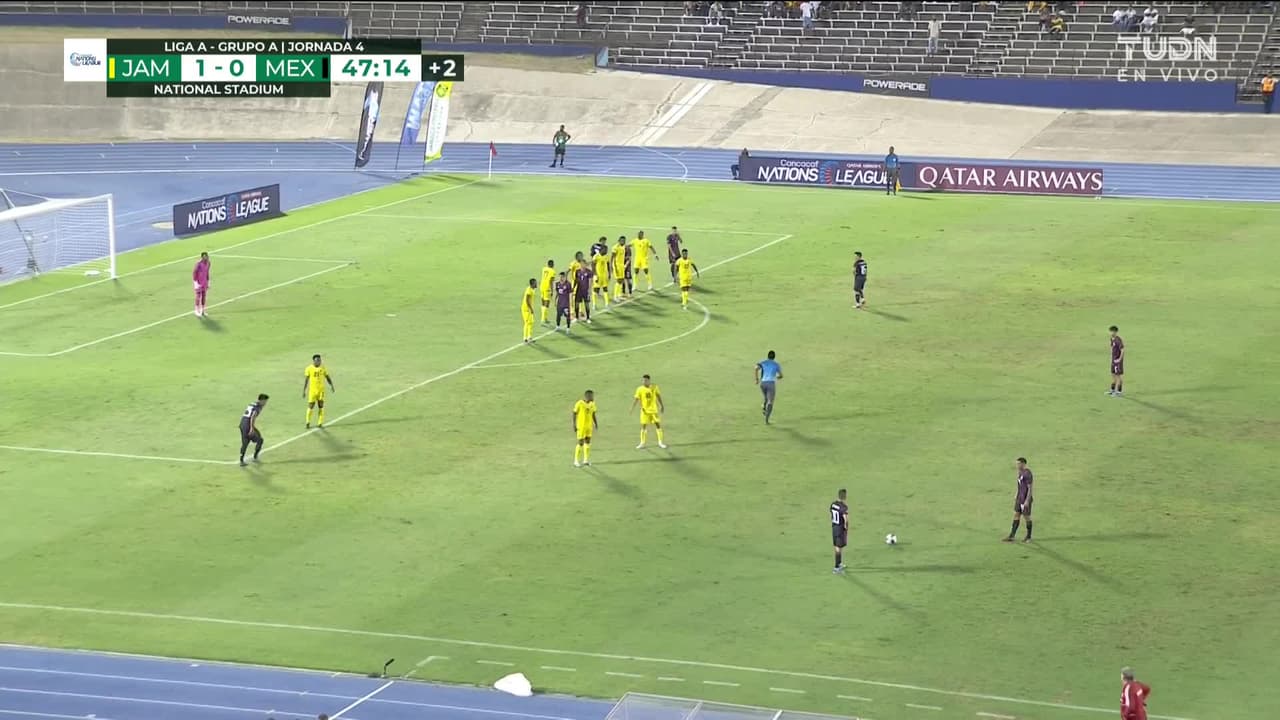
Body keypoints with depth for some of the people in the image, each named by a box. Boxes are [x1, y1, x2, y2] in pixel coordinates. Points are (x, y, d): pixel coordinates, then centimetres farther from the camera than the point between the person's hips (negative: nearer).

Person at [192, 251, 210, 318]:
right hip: (198, 282, -6)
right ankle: (197, 311, 5)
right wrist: (195, 283, -21)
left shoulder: (208, 263, 2)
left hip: (204, 282, 6)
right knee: (198, 296, -4)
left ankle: (202, 311, 16)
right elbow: (194, 273, -17)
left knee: (204, 296, 8)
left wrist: (208, 282, 15)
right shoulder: (198, 263, -20)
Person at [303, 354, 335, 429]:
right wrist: (304, 391, -5)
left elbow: (327, 377, 8)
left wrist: (331, 385, -1)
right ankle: (308, 422, 20)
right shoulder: (309, 368, -7)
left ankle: (320, 423, 8)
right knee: (311, 406, 1)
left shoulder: (323, 367, 0)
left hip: (321, 390, 2)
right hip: (312, 390, -2)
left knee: (321, 406, 1)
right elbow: (306, 380, -4)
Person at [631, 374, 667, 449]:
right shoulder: (640, 389, -9)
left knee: (658, 425, 0)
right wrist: (632, 408, -24)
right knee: (643, 426, -1)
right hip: (645, 410, -1)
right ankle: (642, 443, 9)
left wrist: (662, 406, 12)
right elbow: (636, 399, -12)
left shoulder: (654, 387, -4)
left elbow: (658, 396, 8)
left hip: (654, 410, 1)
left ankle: (660, 443, 11)